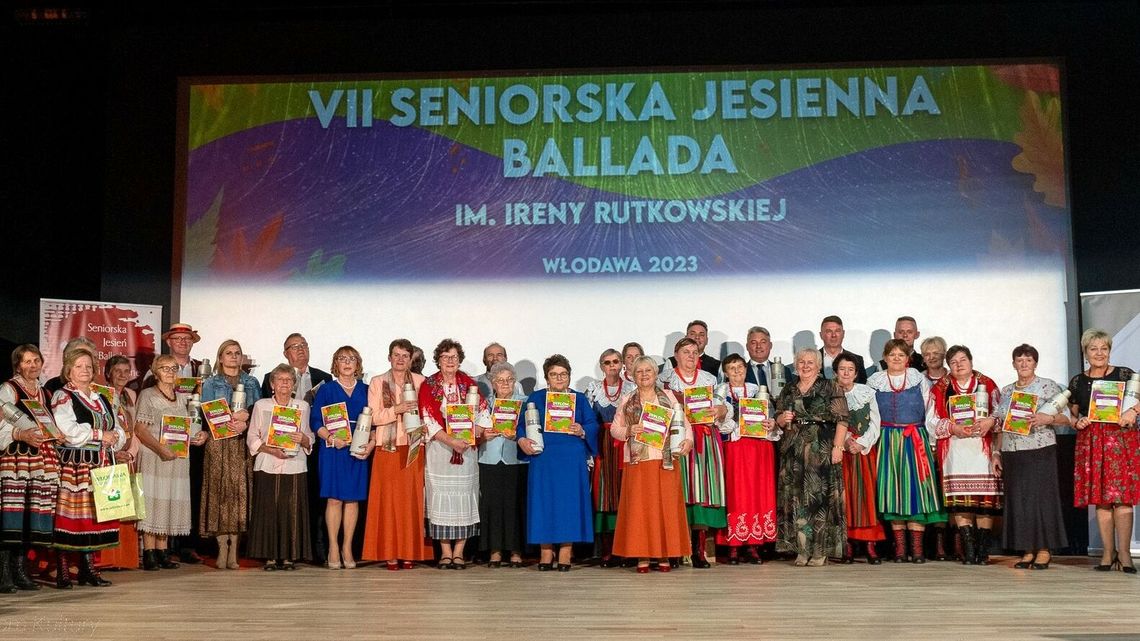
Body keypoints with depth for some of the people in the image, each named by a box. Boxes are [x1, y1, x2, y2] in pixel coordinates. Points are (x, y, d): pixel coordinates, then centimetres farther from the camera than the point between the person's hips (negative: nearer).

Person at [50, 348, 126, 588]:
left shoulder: (101, 399, 20)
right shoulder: (62, 397, 0)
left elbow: (118, 431, 19)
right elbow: (69, 431, -14)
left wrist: (114, 438, -3)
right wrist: (100, 435, -8)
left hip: (100, 466, 6)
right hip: (73, 465, -6)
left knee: (94, 516, 5)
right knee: (70, 516, -7)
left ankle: (88, 568, 11)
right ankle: (62, 570, -2)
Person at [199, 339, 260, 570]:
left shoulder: (251, 383, 16)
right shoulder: (210, 383, 11)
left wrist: (245, 420, -11)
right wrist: (232, 418, -14)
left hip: (243, 445, 1)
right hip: (219, 444, -1)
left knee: (240, 491, -4)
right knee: (220, 491, -6)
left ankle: (234, 550, -2)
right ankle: (223, 548, -4)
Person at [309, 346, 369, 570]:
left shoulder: (365, 391, 12)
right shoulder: (326, 389, 6)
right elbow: (315, 421, 0)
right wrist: (332, 438, -15)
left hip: (358, 451, 2)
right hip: (332, 450, -2)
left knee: (353, 499, 1)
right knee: (334, 499, -5)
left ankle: (347, 548, 8)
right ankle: (333, 549, 2)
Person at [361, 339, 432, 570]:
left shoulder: (420, 382, 7)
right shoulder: (377, 383, 5)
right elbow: (374, 417, -2)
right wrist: (397, 410, -16)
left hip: (413, 449, 1)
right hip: (387, 449, -1)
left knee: (411, 499, 1)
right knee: (388, 499, -2)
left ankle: (409, 551, 7)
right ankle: (389, 552, 3)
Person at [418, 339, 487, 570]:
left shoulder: (469, 383, 7)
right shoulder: (428, 385, 2)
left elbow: (483, 414, 4)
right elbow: (428, 419, -6)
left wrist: (469, 438, -11)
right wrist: (450, 441, -17)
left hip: (467, 447, 1)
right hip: (438, 448, -1)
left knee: (463, 496, 0)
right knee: (441, 496, -2)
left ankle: (459, 552, 5)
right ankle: (445, 552, 4)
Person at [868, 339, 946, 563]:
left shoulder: (920, 380, 5)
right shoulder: (875, 382, 7)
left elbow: (930, 412, 6)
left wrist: (931, 439, 2)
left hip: (916, 440, -1)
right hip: (888, 441, 1)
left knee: (915, 487, -5)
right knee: (892, 488, 0)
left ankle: (917, 546, -3)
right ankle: (899, 546, 5)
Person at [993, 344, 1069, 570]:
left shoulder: (1048, 386, 2)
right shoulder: (1006, 391, 16)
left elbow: (1066, 417, -3)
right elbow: (1000, 425, 18)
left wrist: (1047, 418, -22)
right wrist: (996, 454, 12)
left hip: (1040, 451, -4)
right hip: (1012, 453, 4)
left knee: (1041, 497, -5)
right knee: (1017, 500, 2)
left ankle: (1044, 549, 3)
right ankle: (1028, 551, 8)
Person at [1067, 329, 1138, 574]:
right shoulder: (1077, 382, 11)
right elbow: (1072, 414, 18)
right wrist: (1078, 422, -2)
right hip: (1090, 442, 3)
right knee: (1100, 499, 1)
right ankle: (1108, 552, 7)